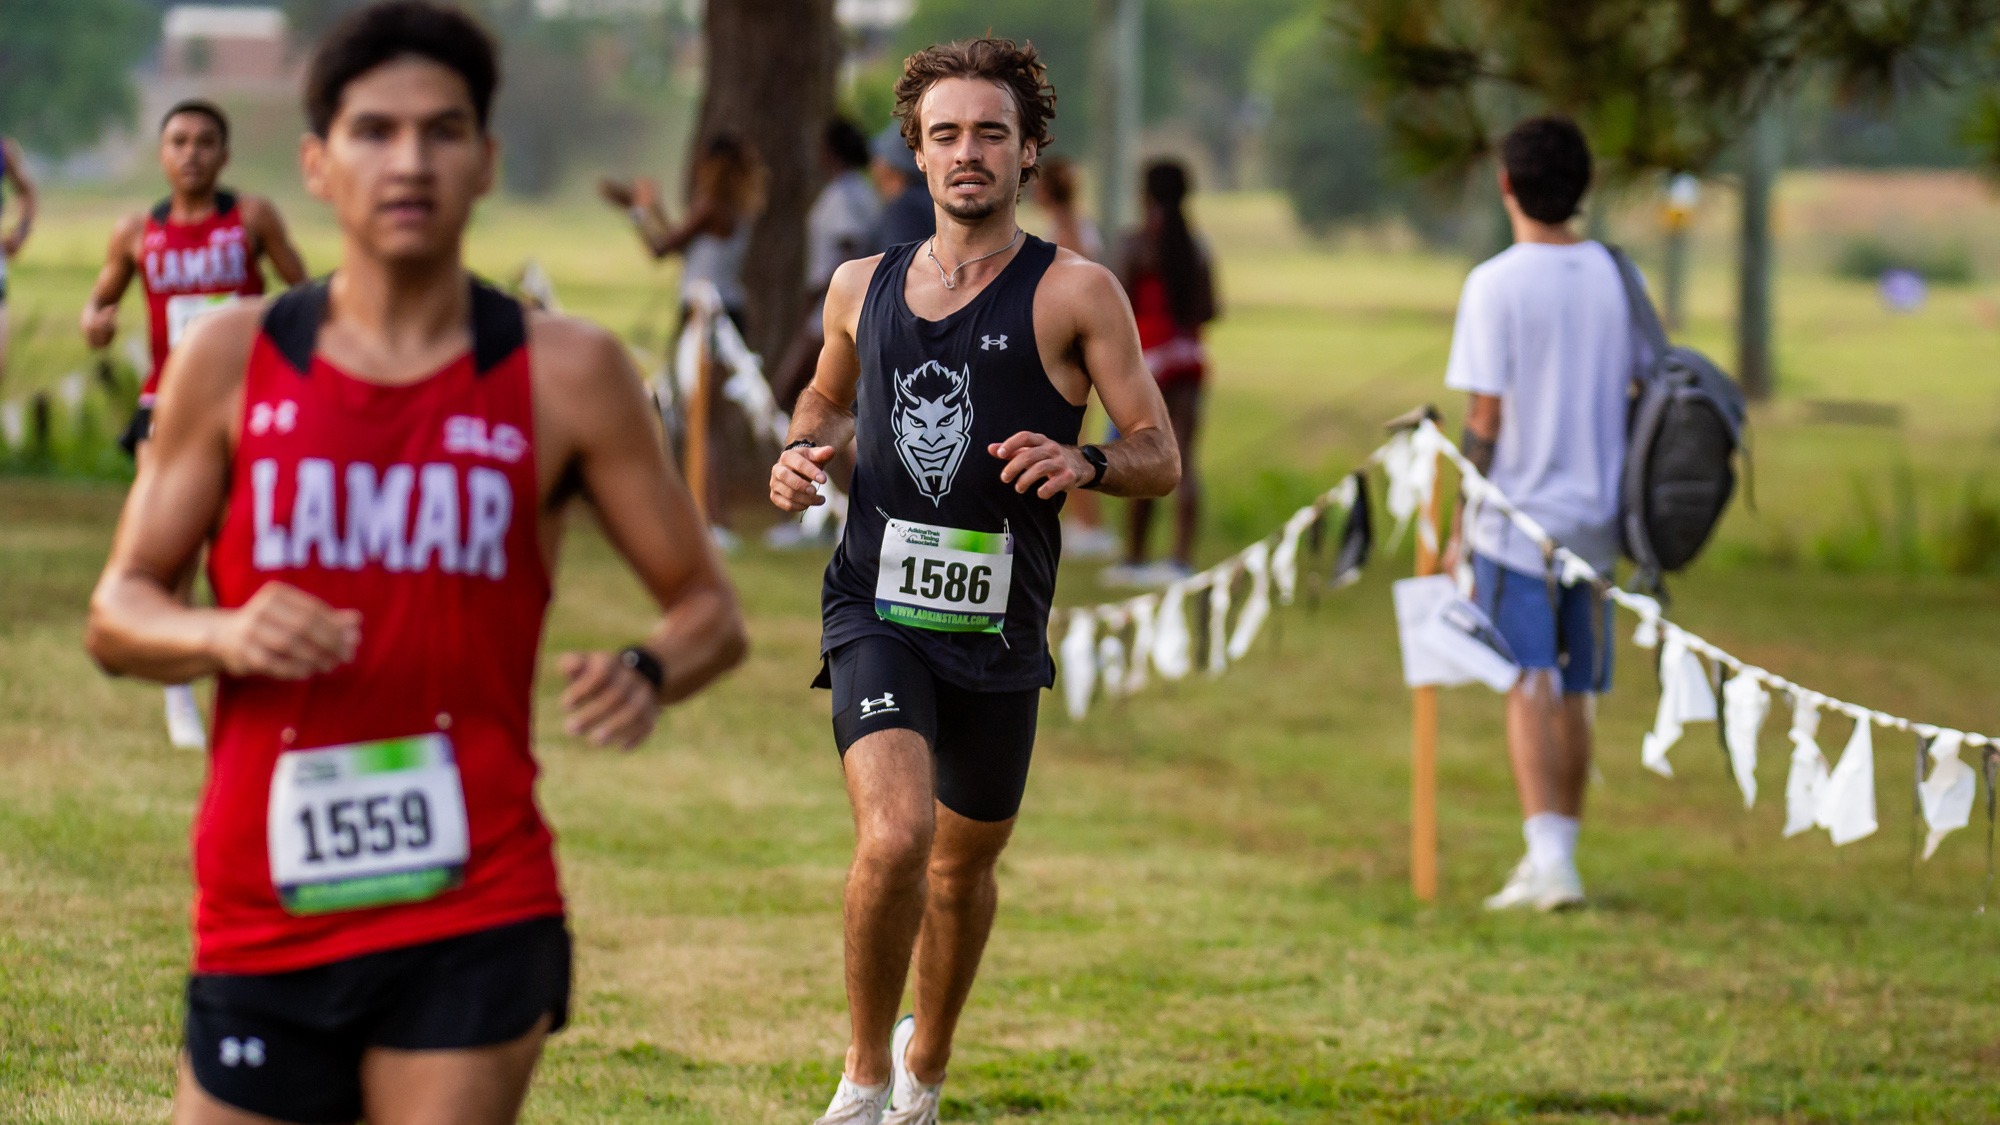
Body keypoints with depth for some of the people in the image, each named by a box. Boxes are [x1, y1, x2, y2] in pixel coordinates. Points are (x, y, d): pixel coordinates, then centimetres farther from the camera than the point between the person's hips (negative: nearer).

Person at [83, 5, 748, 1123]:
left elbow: (707, 606, 5)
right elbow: (119, 611, 7)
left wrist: (649, 675, -19)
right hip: (263, 915, 2)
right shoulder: (233, 360, 4)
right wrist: (225, 636, -16)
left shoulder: (565, 374, 1)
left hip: (477, 915, -2)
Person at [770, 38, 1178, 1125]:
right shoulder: (862, 287, 8)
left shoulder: (1075, 292, -2)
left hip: (999, 627, 0)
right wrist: (801, 452, 5)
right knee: (894, 836, -23)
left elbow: (1160, 457, -2)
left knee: (964, 863, 16)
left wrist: (1083, 462, -23)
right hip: (876, 612, 0)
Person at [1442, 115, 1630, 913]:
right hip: (1595, 517, 5)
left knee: (1529, 690, -8)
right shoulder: (1614, 277, 4)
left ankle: (1549, 857, -19)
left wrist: (1464, 520, -4)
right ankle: (1554, 855, 21)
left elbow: (1485, 416, -13)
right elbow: (1640, 394, 8)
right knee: (1573, 697, 13)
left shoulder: (1496, 284, -11)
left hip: (1517, 516, -5)